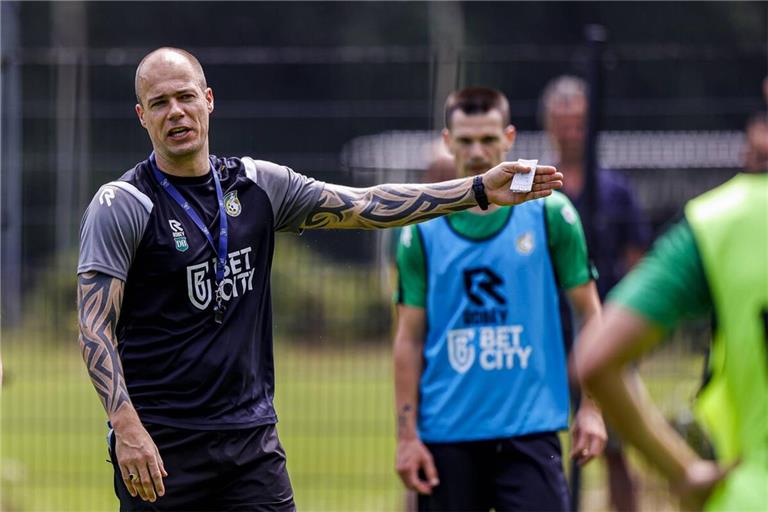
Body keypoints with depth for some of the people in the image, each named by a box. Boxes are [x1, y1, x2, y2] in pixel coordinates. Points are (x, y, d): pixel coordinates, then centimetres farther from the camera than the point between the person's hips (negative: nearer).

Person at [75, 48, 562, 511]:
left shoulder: (258, 185, 9)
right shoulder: (122, 205, -6)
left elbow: (366, 206, 12)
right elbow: (95, 328, -11)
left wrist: (481, 188, 6)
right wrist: (126, 427, -23)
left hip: (253, 438, 4)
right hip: (159, 445, -4)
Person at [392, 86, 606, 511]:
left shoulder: (549, 213, 2)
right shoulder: (422, 231, 5)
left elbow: (589, 312, 4)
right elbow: (410, 339, 6)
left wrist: (591, 407, -4)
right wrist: (406, 435, 0)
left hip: (530, 428, -2)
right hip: (446, 436, 2)